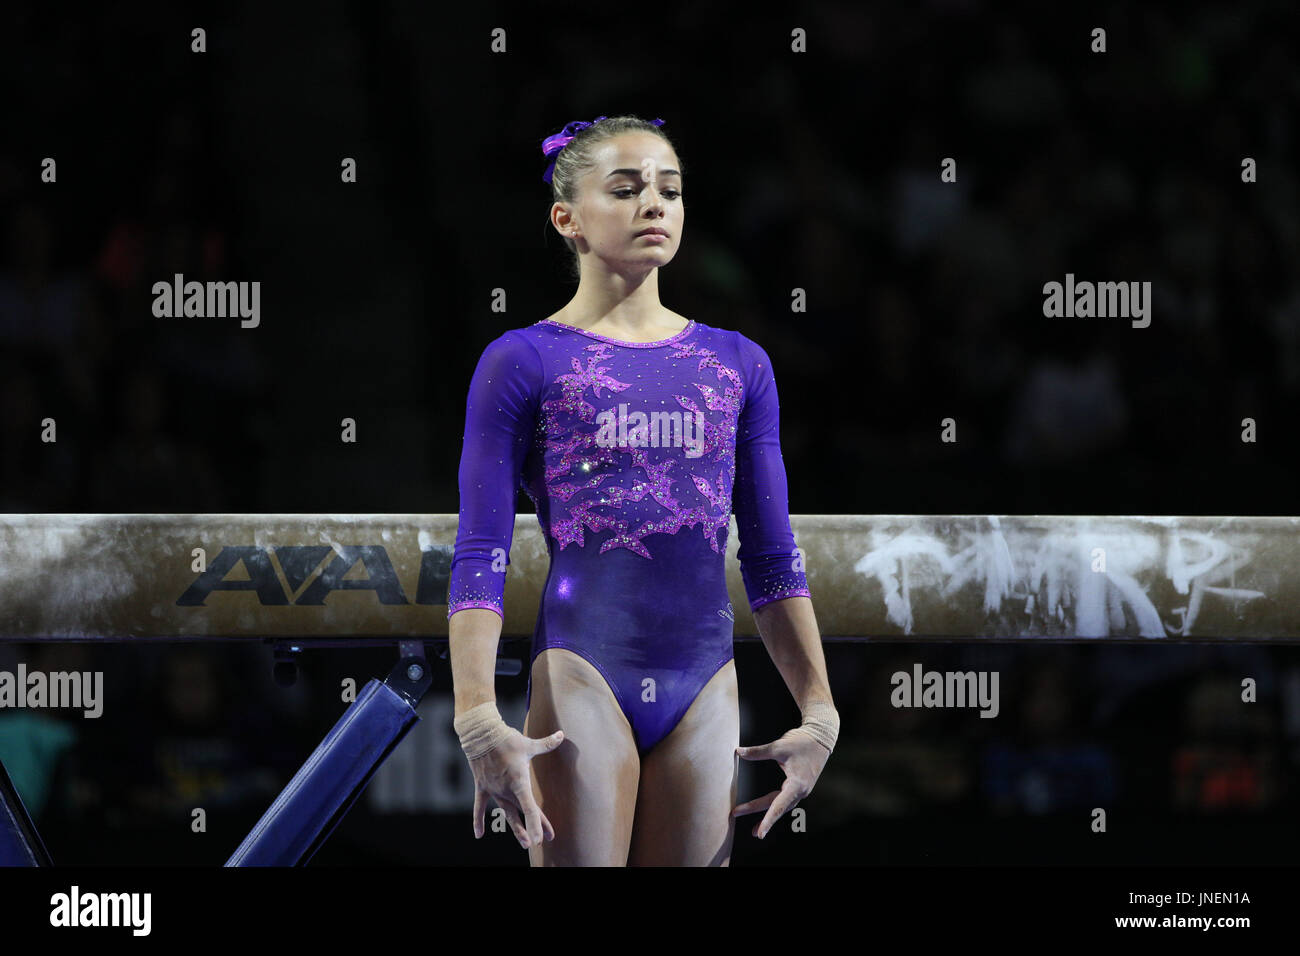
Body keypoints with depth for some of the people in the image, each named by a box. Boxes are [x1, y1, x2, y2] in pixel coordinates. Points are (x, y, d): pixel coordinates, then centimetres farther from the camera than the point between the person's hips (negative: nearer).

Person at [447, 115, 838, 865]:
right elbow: (479, 560, -3)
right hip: (583, 680, -4)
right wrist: (479, 721, -13)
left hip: (704, 691, 4)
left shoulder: (737, 365, 13)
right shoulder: (524, 363, 1)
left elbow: (773, 560, 16)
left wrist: (819, 713, 10)